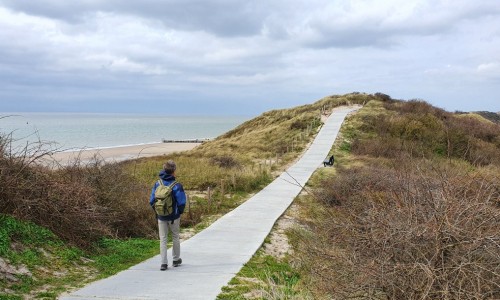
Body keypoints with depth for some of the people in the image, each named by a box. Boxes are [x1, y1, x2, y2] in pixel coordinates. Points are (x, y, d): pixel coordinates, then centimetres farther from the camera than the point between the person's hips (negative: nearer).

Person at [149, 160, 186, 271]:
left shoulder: (157, 184, -5)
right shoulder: (176, 186, -16)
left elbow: (152, 201, -2)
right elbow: (181, 203, -15)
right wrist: (179, 212, 4)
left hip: (161, 217, 2)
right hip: (173, 217, -2)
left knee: (163, 239, 9)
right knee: (175, 237, 17)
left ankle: (164, 263, 4)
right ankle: (176, 260, 28)